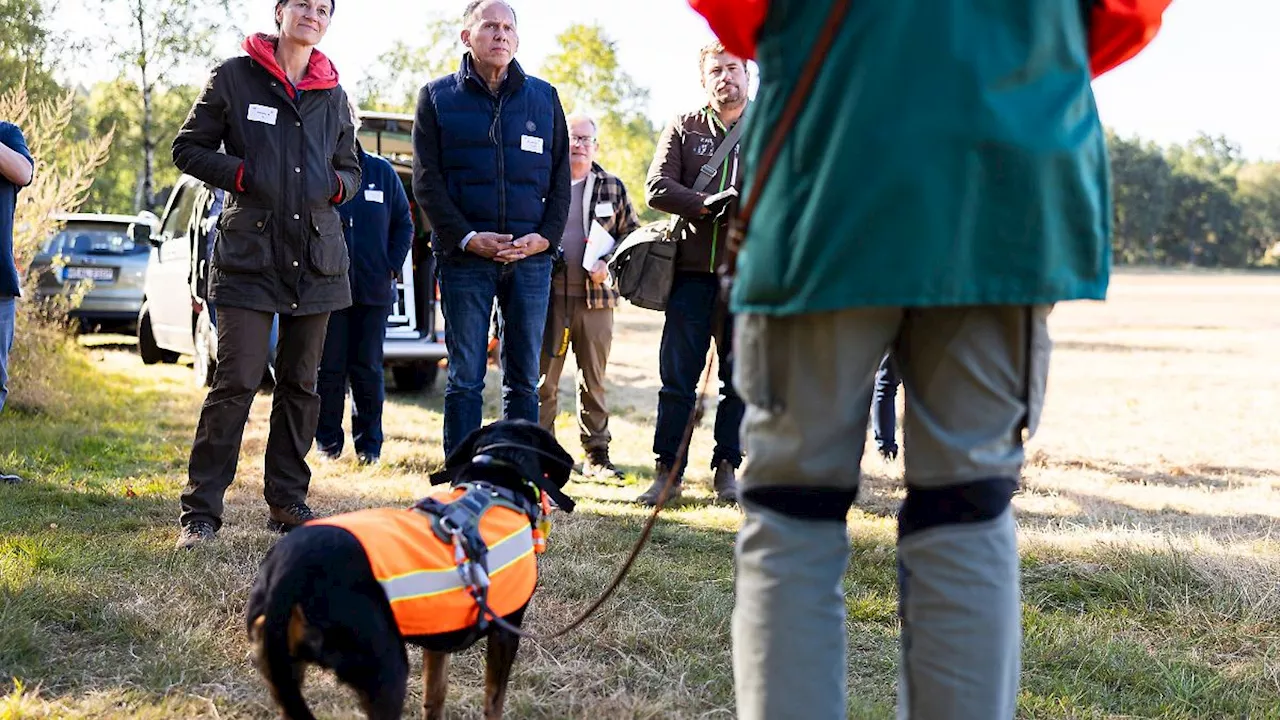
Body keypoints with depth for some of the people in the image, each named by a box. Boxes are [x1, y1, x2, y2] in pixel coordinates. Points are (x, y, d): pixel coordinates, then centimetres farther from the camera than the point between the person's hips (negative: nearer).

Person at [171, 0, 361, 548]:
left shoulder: (333, 96, 14)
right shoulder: (234, 78, 2)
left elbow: (350, 168, 25)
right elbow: (188, 149, 4)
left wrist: (339, 184, 2)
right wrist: (242, 175, -10)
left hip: (316, 256, 5)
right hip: (249, 252, -4)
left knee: (300, 383, 8)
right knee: (237, 380, -11)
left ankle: (287, 502, 17)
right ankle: (201, 510, -6)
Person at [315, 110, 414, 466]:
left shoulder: (382, 172, 8)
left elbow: (404, 223, 12)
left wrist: (392, 266, 2)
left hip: (374, 289, 2)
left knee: (368, 369, 5)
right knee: (330, 368, 3)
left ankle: (369, 442, 12)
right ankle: (328, 440, 13)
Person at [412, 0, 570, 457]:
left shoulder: (544, 98, 12)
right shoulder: (438, 97, 7)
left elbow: (560, 177, 12)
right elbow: (426, 180, 1)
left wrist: (547, 235, -4)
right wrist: (466, 238, -10)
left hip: (531, 256, 2)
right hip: (464, 257, -2)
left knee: (525, 379, 4)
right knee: (465, 378, -1)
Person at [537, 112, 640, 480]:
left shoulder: (612, 187, 11)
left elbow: (632, 235, 12)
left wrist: (608, 263, -4)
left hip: (596, 295, 2)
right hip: (548, 294, -2)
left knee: (594, 379, 8)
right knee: (543, 378, 0)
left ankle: (597, 454, 15)